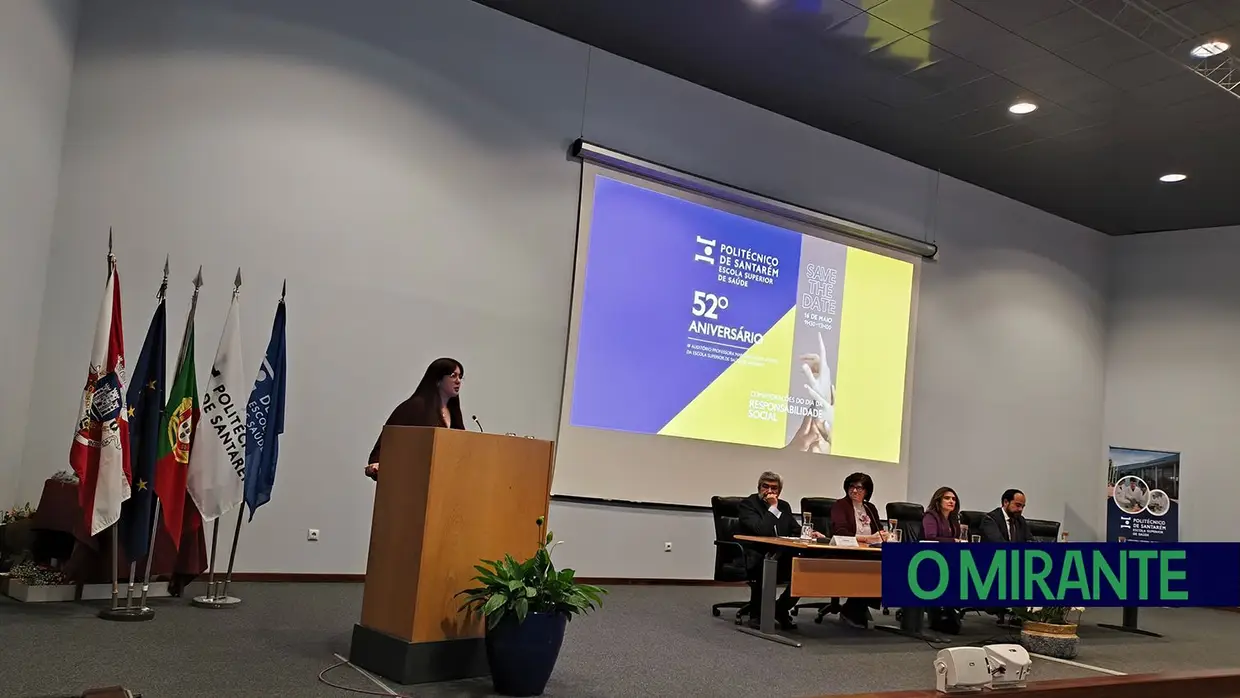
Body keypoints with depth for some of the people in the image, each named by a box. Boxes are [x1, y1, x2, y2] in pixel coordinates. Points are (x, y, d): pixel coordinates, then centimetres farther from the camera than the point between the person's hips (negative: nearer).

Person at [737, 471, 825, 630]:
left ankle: (781, 609, 1)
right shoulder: (747, 504, -3)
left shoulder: (784, 506, 17)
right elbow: (761, 530, -18)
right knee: (763, 567, -39)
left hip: (780, 559, 6)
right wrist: (772, 508, -15)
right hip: (755, 560, -6)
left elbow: (796, 530, 16)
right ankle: (756, 613, -14)